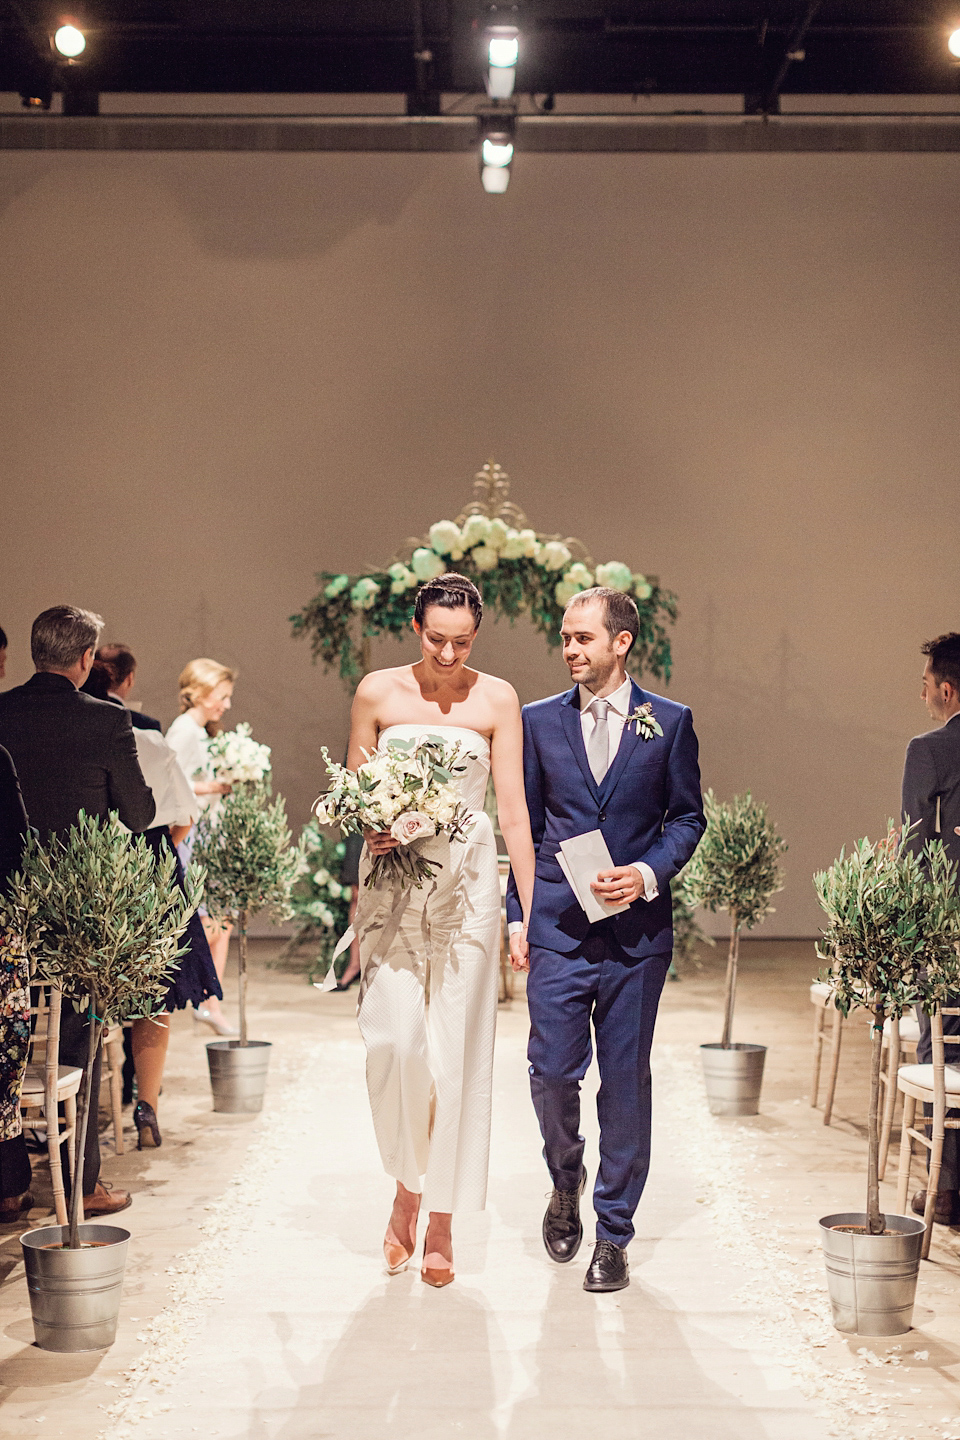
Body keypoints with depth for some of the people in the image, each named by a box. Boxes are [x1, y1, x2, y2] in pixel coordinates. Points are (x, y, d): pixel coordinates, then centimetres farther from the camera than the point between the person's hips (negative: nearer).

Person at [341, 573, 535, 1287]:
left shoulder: (496, 699, 1)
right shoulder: (377, 692, 3)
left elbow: (514, 809, 0)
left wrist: (531, 911, -4)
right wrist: (369, 826, -13)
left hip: (468, 884, 0)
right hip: (391, 880, 1)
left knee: (456, 1050, 0)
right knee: (395, 1041, -9)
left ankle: (442, 1224, 12)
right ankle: (407, 1186, 17)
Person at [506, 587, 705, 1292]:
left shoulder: (670, 722, 3)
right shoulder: (539, 721, 7)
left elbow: (688, 817, 7)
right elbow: (523, 825, 10)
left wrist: (649, 873, -11)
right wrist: (517, 916, 5)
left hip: (637, 929, -1)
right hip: (558, 927, 1)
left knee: (627, 1081, 4)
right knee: (552, 1072, -3)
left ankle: (614, 1231, 17)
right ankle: (566, 1182, 28)